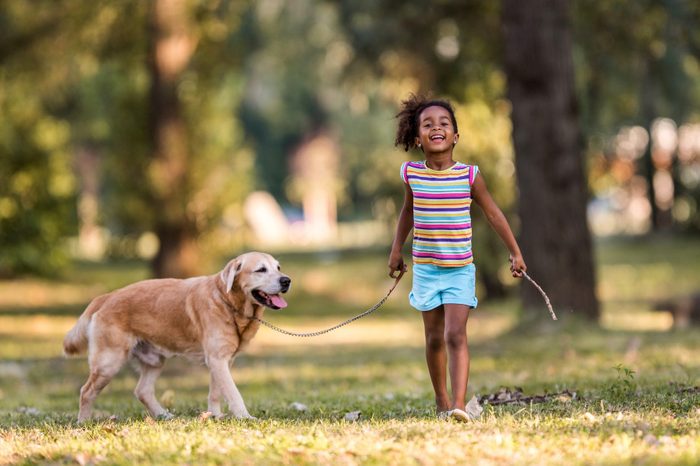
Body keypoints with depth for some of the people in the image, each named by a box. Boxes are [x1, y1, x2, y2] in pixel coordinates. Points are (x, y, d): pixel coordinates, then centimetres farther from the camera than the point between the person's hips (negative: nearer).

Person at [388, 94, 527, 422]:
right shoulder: (411, 174, -4)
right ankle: (441, 400, 29)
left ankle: (458, 404, -22)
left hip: (459, 271, -2)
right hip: (425, 269, 2)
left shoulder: (469, 176, -10)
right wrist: (396, 249, 18)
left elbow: (493, 214, 2)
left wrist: (515, 253, 5)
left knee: (456, 335, -15)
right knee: (434, 338, 12)